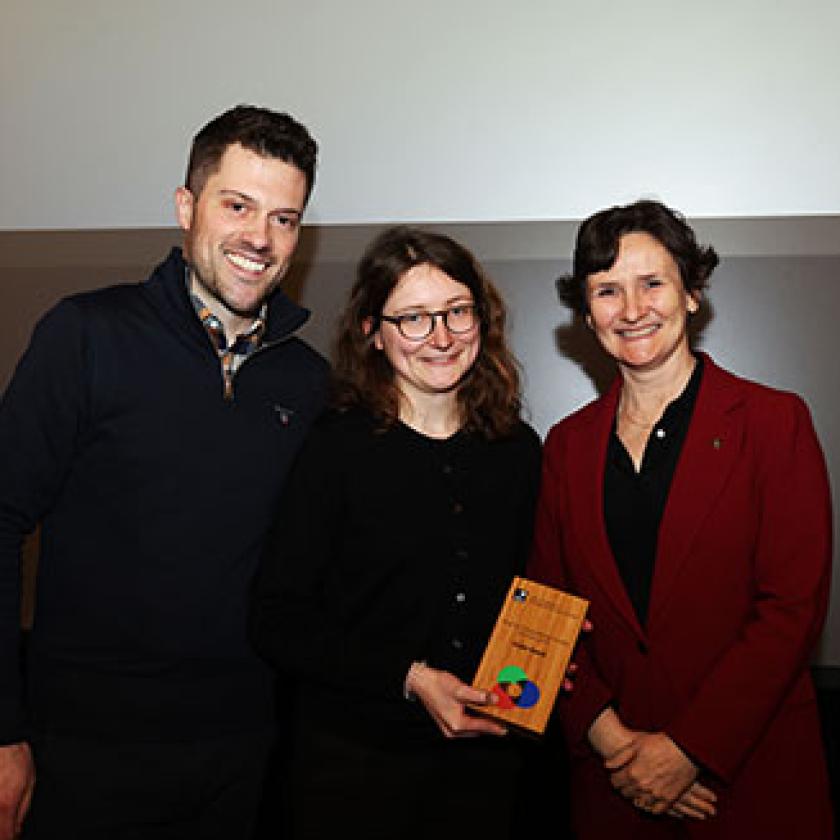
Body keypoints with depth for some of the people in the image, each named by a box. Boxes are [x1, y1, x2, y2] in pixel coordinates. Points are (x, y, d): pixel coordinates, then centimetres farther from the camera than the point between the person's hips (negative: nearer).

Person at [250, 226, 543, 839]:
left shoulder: (519, 450, 1)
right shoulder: (338, 448, -12)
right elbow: (279, 620, -11)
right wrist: (410, 678, -16)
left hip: (484, 751, 4)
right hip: (355, 758, -3)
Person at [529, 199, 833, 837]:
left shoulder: (775, 421, -7)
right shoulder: (568, 444, 5)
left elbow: (793, 606, -11)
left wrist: (688, 748, -14)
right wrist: (603, 731, -9)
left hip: (750, 773, -3)